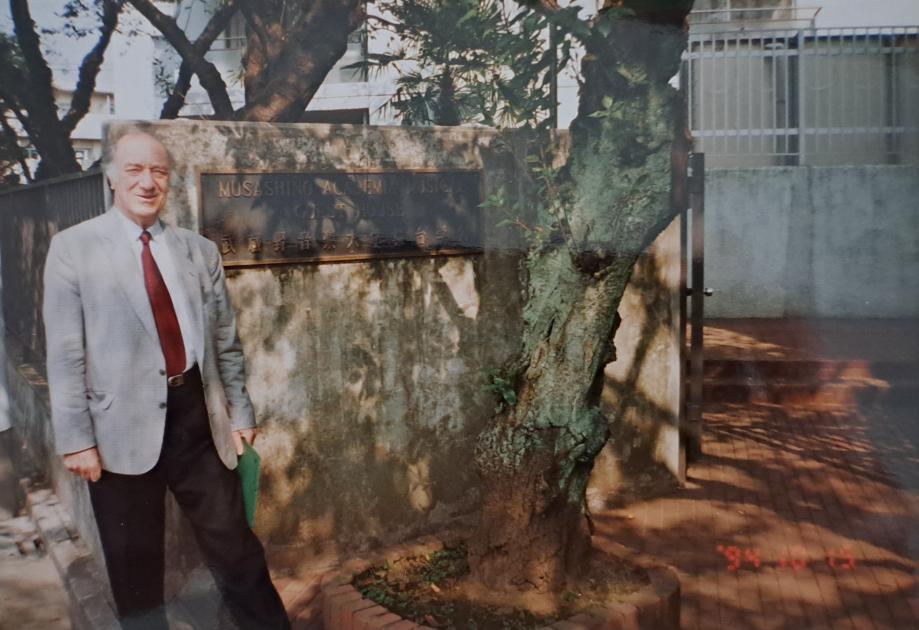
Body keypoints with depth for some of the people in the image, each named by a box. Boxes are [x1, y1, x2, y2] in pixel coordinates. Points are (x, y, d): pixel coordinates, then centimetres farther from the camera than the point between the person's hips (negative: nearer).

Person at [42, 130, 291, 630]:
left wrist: (240, 412, 10)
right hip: (123, 426, -2)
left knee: (234, 545, 11)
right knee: (134, 566, 12)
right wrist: (76, 438, -8)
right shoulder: (73, 248, -2)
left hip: (197, 416, 2)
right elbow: (65, 353, -5)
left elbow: (225, 341, 11)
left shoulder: (200, 250, 7)